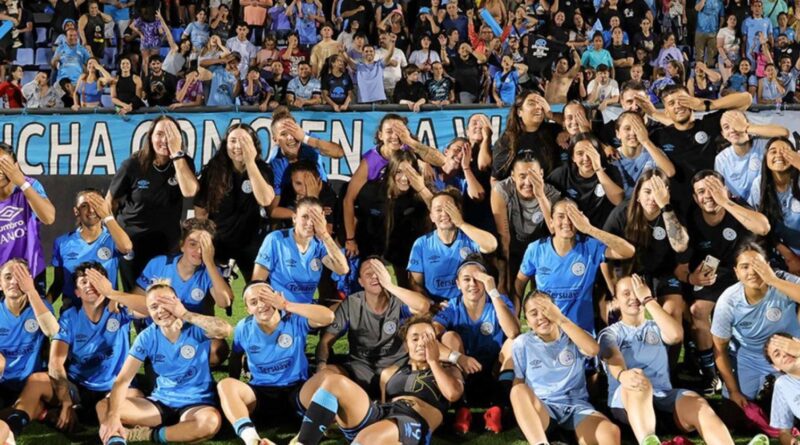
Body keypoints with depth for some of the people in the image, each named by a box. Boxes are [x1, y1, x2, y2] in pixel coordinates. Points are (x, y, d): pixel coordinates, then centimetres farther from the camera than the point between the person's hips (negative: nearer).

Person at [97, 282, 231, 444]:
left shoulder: (196, 328, -12)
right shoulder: (147, 337, -5)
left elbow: (226, 330, -35)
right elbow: (123, 379, -12)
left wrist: (185, 314, -32)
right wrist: (113, 416, -29)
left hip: (196, 404, -3)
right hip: (160, 402, 3)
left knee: (211, 421, -39)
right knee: (104, 407, -15)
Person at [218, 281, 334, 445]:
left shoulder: (295, 320, -9)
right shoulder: (243, 328, 1)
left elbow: (328, 317, -26)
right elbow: (236, 356, 19)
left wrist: (286, 305, -27)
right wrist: (234, 388, 14)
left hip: (296, 390, -2)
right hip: (261, 393, 2)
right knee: (225, 385, -27)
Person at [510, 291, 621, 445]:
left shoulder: (573, 335, 6)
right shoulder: (522, 344, 6)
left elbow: (593, 349, -17)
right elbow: (518, 382, 11)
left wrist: (560, 319, -17)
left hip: (576, 405, 0)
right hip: (541, 407, 0)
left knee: (611, 432, -32)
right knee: (519, 390, -37)